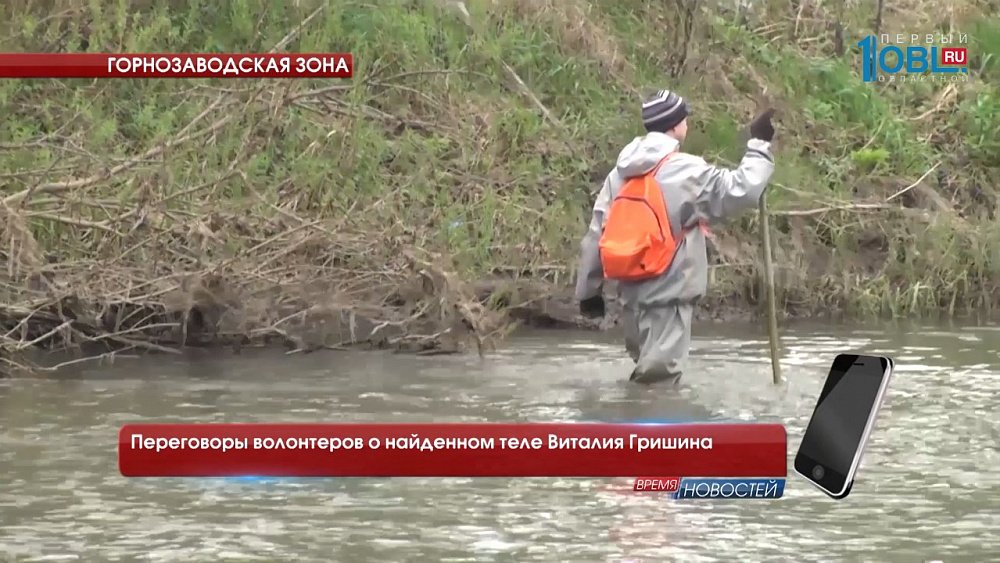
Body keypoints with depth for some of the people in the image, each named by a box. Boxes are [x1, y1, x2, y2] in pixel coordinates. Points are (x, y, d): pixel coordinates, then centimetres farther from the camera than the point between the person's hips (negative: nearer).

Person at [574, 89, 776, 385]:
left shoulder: (621, 172, 9)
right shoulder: (686, 171, -11)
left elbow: (597, 235, 9)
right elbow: (739, 191, -12)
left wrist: (589, 290, 14)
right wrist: (759, 145, 0)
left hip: (632, 291, 7)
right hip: (669, 293, -7)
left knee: (646, 367, 20)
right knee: (660, 375, -6)